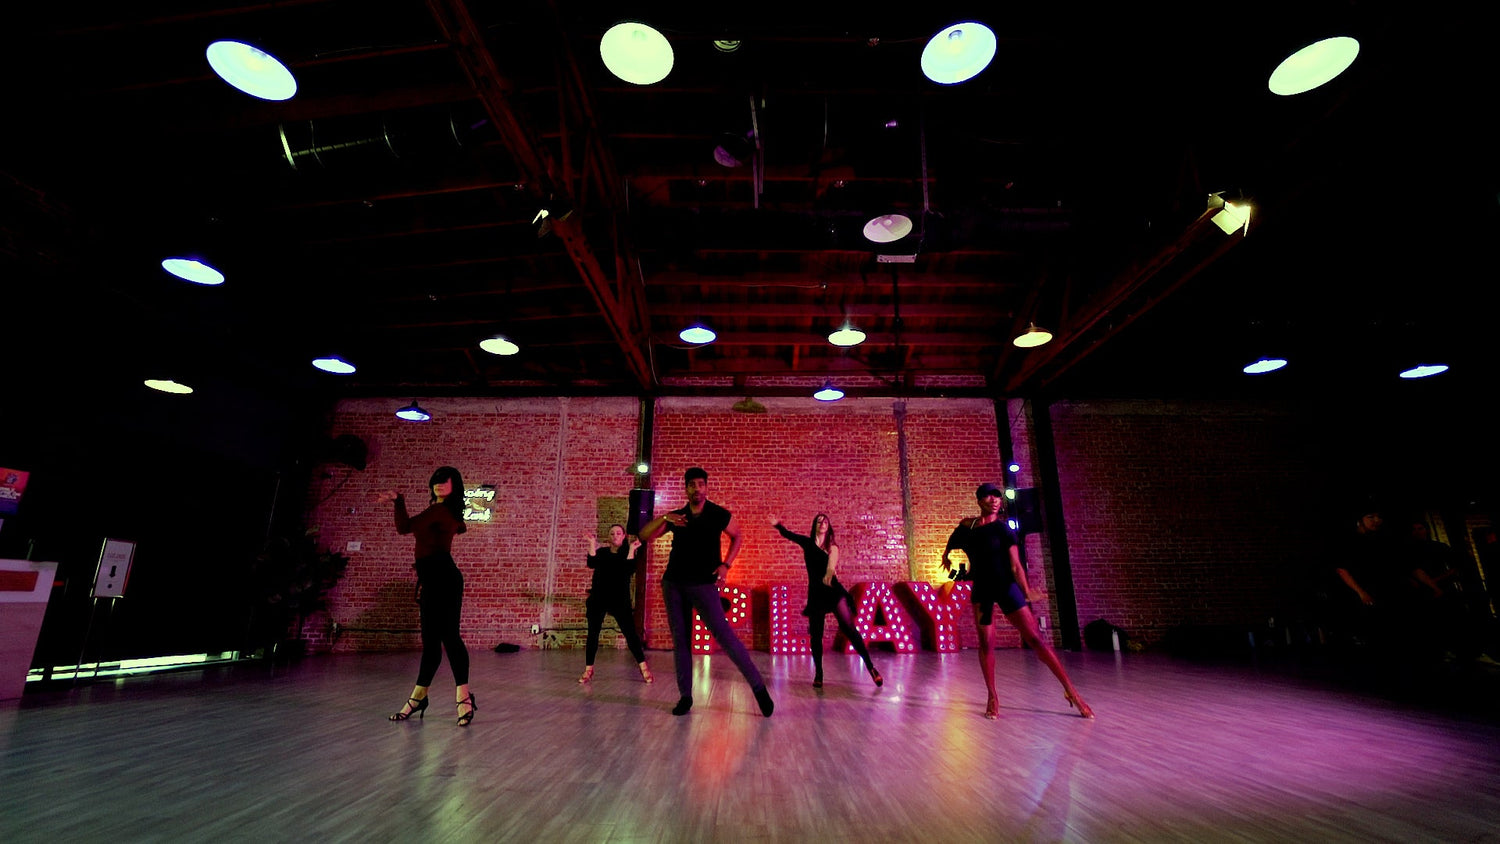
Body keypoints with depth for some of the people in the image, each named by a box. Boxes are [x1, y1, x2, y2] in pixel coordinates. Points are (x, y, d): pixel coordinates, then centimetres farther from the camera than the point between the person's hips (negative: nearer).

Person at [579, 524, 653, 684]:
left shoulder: (627, 553, 4)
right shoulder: (601, 552, 8)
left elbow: (630, 570, -13)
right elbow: (591, 564, -11)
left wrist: (631, 550, -17)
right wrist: (593, 545, -16)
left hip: (620, 600, -2)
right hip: (598, 599, 2)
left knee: (630, 633, -5)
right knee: (593, 633, 2)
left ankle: (643, 667, 2)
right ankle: (588, 670, 13)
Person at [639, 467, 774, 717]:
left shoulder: (720, 515, -2)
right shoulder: (675, 517, 6)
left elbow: (737, 537, 13)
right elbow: (644, 536, 1)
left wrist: (726, 565, 0)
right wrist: (664, 518, -16)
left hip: (703, 584, -4)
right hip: (673, 584, 4)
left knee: (725, 636, -11)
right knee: (680, 640, 6)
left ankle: (759, 687, -1)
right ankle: (685, 696, 18)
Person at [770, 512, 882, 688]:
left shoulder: (832, 547, 2)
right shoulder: (807, 542, 8)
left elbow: (832, 561, -19)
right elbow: (788, 535, 7)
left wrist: (829, 572, -42)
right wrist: (778, 525, -15)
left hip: (834, 590, -2)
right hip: (815, 594, 2)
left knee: (848, 628, -13)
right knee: (815, 634, 4)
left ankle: (871, 667, -9)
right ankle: (818, 674, 17)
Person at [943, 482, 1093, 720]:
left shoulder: (1002, 528, -8)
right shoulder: (967, 525, 2)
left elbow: (1016, 566, -12)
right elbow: (952, 542, 27)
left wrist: (1027, 595, -18)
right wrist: (946, 555, 35)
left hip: (1006, 587, -3)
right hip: (981, 590, 4)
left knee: (1034, 639, -7)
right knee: (986, 644, 4)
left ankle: (1071, 691, 0)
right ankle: (993, 698, 14)